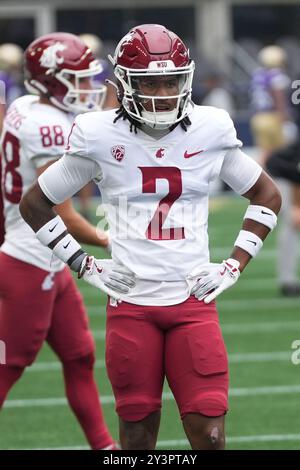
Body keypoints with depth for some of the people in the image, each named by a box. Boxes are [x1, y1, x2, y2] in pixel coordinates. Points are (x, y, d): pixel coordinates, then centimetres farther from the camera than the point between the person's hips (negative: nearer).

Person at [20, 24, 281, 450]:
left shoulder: (211, 131, 1)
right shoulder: (100, 137, -2)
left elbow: (267, 196, 16)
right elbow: (36, 204, 11)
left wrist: (233, 267, 6)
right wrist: (85, 266, 4)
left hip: (194, 301, 0)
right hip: (130, 304, 0)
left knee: (210, 435, -7)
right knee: (137, 436, 6)